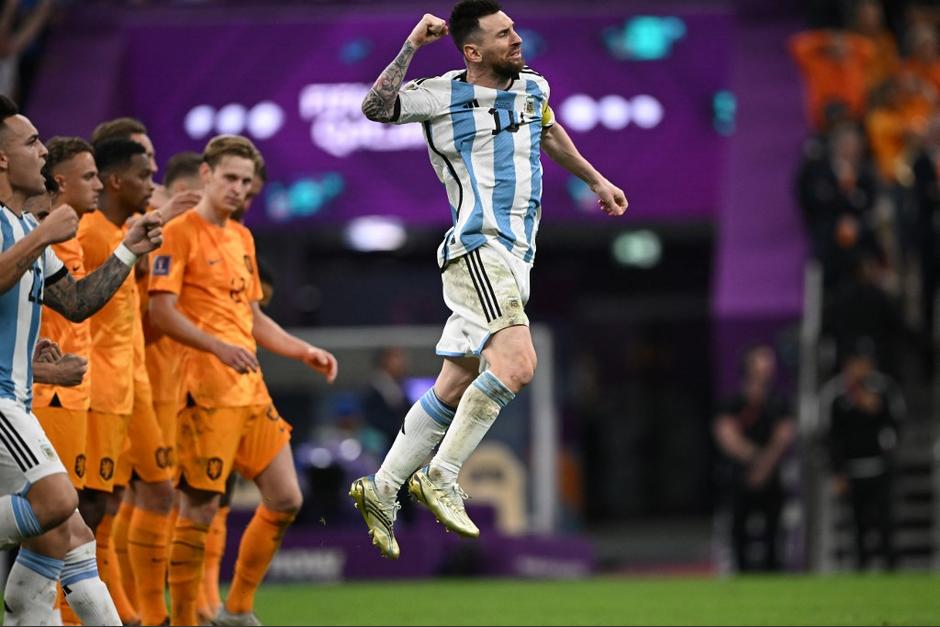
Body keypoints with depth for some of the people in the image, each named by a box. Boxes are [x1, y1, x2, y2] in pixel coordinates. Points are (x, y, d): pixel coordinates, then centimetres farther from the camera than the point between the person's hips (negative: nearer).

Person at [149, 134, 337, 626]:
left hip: (250, 389, 8)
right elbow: (161, 311, -15)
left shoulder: (241, 239, 19)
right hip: (208, 391, -8)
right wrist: (218, 347, -25)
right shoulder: (180, 234, -6)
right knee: (200, 508, -7)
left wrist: (305, 352, 19)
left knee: (285, 499, 6)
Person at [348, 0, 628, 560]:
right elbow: (376, 107, -16)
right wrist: (411, 48, -21)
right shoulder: (443, 95, -4)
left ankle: (382, 491, 13)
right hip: (478, 249, -8)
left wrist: (596, 180, 43)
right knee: (516, 362, -25)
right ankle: (441, 478, -19)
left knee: (455, 388, 7)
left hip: (514, 260, 8)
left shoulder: (532, 86, 16)